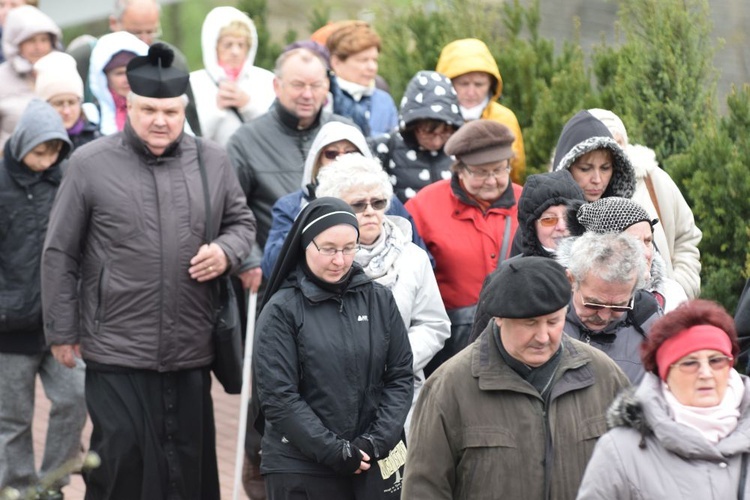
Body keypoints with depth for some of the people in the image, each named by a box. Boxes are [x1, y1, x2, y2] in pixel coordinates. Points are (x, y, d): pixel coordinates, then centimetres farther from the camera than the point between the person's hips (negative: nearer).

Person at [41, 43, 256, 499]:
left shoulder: (213, 162, 6)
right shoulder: (91, 164, -3)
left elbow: (242, 222, 19)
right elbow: (60, 255, 2)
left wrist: (227, 252, -4)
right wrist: (62, 331, 2)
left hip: (192, 354, 3)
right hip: (117, 353, -3)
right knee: (122, 461, -3)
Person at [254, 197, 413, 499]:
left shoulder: (379, 300, 5)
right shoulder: (282, 310, -4)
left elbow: (401, 377, 6)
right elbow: (278, 397, -9)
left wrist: (377, 441, -6)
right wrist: (333, 451, -13)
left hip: (376, 465, 3)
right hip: (301, 471, -3)